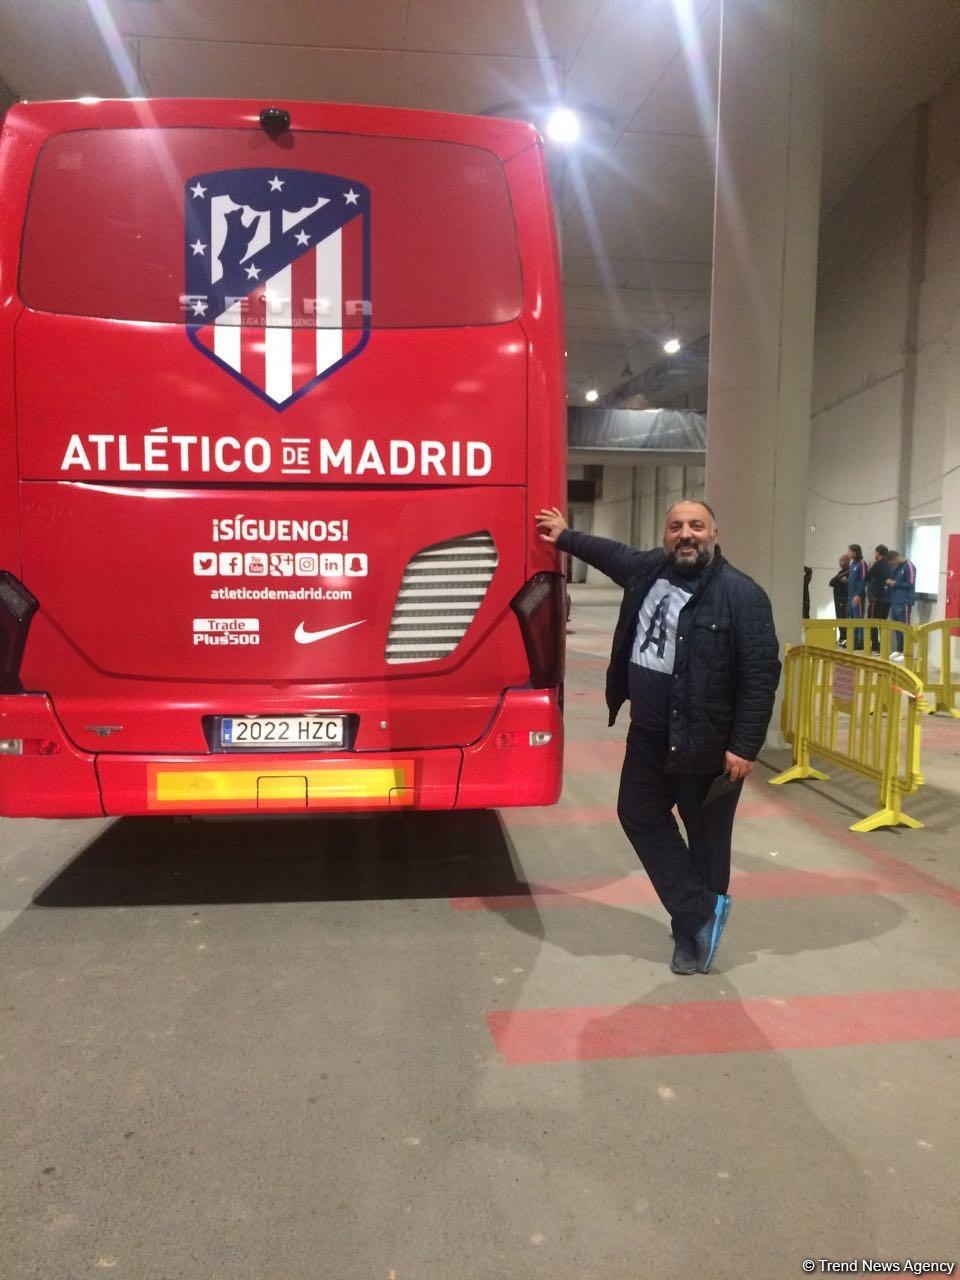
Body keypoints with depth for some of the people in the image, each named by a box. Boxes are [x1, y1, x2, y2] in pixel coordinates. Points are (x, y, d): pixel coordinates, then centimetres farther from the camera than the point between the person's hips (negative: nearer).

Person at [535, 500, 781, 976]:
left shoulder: (741, 594, -16)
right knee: (640, 815, 14)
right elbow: (613, 553, 27)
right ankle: (701, 915, 24)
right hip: (649, 735, 8)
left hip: (708, 745, -7)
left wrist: (744, 747, -20)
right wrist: (565, 537, 37)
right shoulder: (650, 569, 4)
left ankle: (693, 931, 25)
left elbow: (761, 675, -18)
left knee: (707, 838, 7)